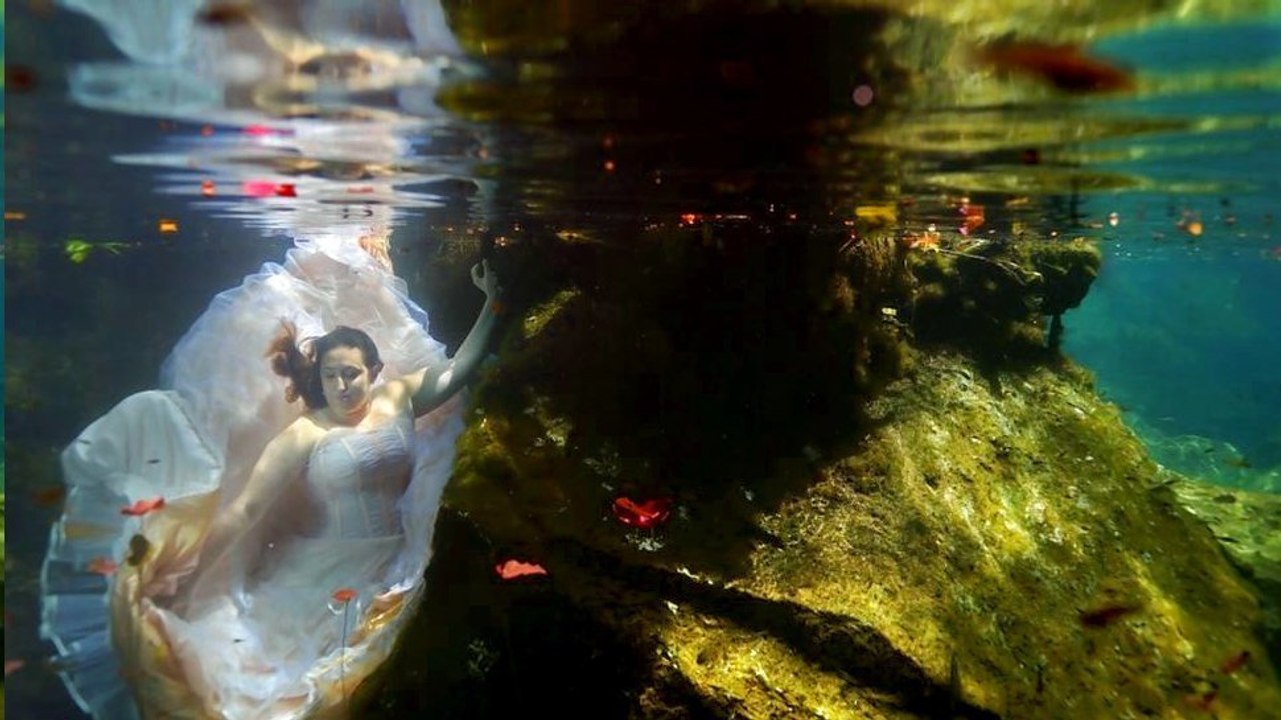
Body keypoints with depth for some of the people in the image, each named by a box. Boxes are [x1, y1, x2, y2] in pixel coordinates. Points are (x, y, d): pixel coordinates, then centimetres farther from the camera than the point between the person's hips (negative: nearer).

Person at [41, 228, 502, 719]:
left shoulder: (400, 399, 1)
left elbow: (457, 370, -4)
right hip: (319, 575, -2)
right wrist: (186, 566, -15)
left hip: (391, 570, 2)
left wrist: (492, 305, -13)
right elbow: (243, 508, -10)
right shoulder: (304, 435, -8)